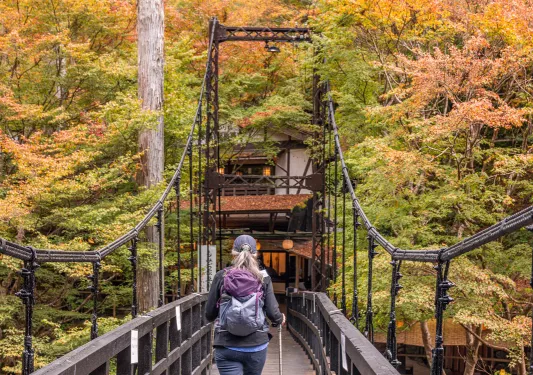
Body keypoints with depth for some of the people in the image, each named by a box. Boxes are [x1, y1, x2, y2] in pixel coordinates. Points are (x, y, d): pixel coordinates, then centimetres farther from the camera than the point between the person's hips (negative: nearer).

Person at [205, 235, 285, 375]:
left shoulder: (222, 276, -1)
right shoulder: (263, 278, 0)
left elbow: (209, 314, 2)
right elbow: (273, 313, -3)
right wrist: (280, 319, 20)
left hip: (227, 345, -2)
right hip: (257, 344, 2)